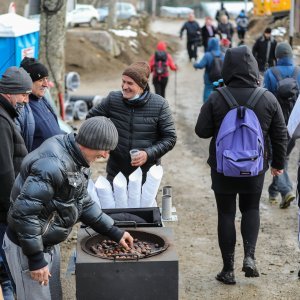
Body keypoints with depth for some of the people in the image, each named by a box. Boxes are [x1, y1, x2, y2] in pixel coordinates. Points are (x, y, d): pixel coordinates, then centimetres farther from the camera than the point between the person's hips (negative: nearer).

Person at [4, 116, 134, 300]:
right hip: (27, 246, -10)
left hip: (49, 243, 10)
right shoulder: (53, 165, -31)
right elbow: (24, 212, -31)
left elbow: (82, 202, 12)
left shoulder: (76, 159, 1)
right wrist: (36, 259, -25)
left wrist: (114, 232, 9)